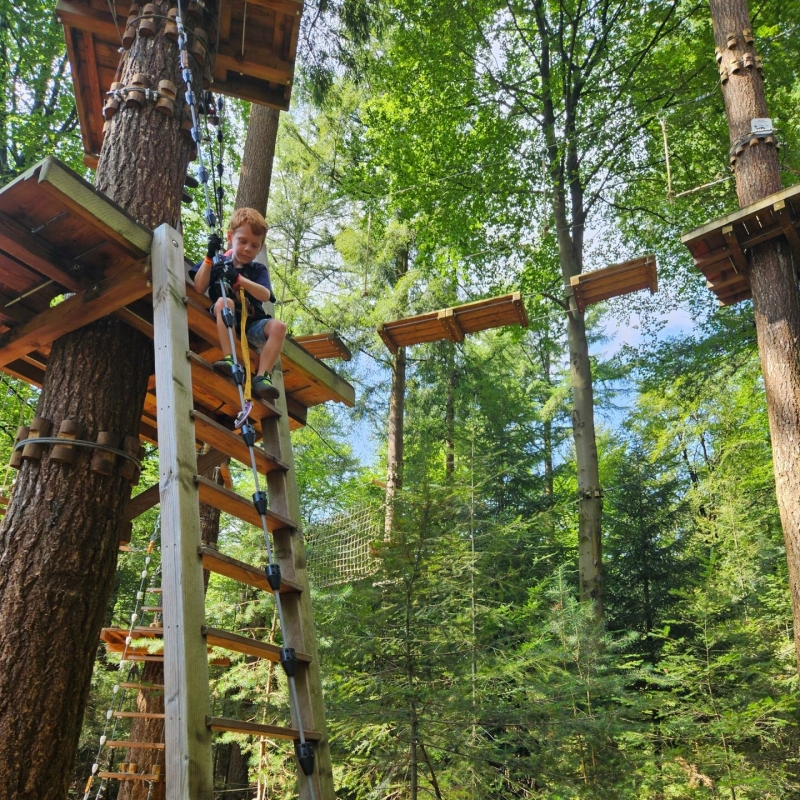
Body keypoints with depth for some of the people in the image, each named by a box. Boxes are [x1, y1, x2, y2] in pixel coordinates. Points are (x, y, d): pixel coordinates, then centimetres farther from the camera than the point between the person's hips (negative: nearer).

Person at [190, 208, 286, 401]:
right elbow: (199, 288, -2)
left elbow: (265, 295, -7)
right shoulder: (217, 262, 12)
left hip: (252, 323, 2)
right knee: (223, 302, -34)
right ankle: (229, 358, -39)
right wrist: (209, 257, -8)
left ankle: (262, 376, -29)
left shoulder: (259, 270, 14)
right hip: (225, 321, -2)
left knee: (278, 326, -26)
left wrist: (239, 279, -22)